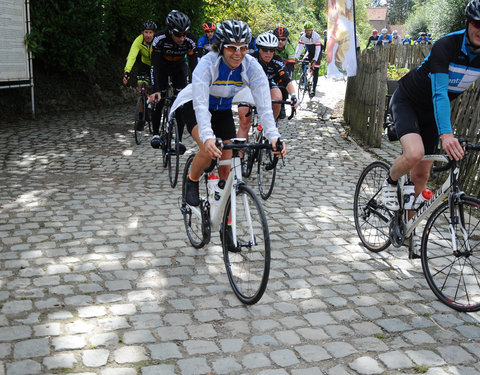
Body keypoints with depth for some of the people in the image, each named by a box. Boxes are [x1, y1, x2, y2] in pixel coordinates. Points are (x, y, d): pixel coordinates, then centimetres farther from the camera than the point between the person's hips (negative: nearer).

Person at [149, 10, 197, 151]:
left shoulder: (190, 40, -31)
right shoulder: (160, 39, -34)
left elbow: (194, 65, -28)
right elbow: (155, 66, -34)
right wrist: (156, 91, -43)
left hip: (179, 67, 1)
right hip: (162, 66, -1)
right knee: (158, 100, -9)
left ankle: (178, 140, -6)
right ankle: (155, 134, 12)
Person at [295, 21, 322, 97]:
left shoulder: (316, 36, -28)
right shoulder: (303, 36, -17)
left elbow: (318, 49, -32)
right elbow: (299, 47, -23)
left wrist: (315, 60, -44)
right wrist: (296, 58, -36)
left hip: (317, 53, -4)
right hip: (309, 52, 4)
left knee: (315, 71, -12)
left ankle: (313, 89, -11)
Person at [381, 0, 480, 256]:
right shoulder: (446, 46, -28)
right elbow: (439, 92, -39)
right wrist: (446, 134, -53)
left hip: (431, 111, 6)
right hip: (407, 101, -5)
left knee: (421, 173, 6)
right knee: (414, 153, -32)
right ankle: (390, 183, 0)